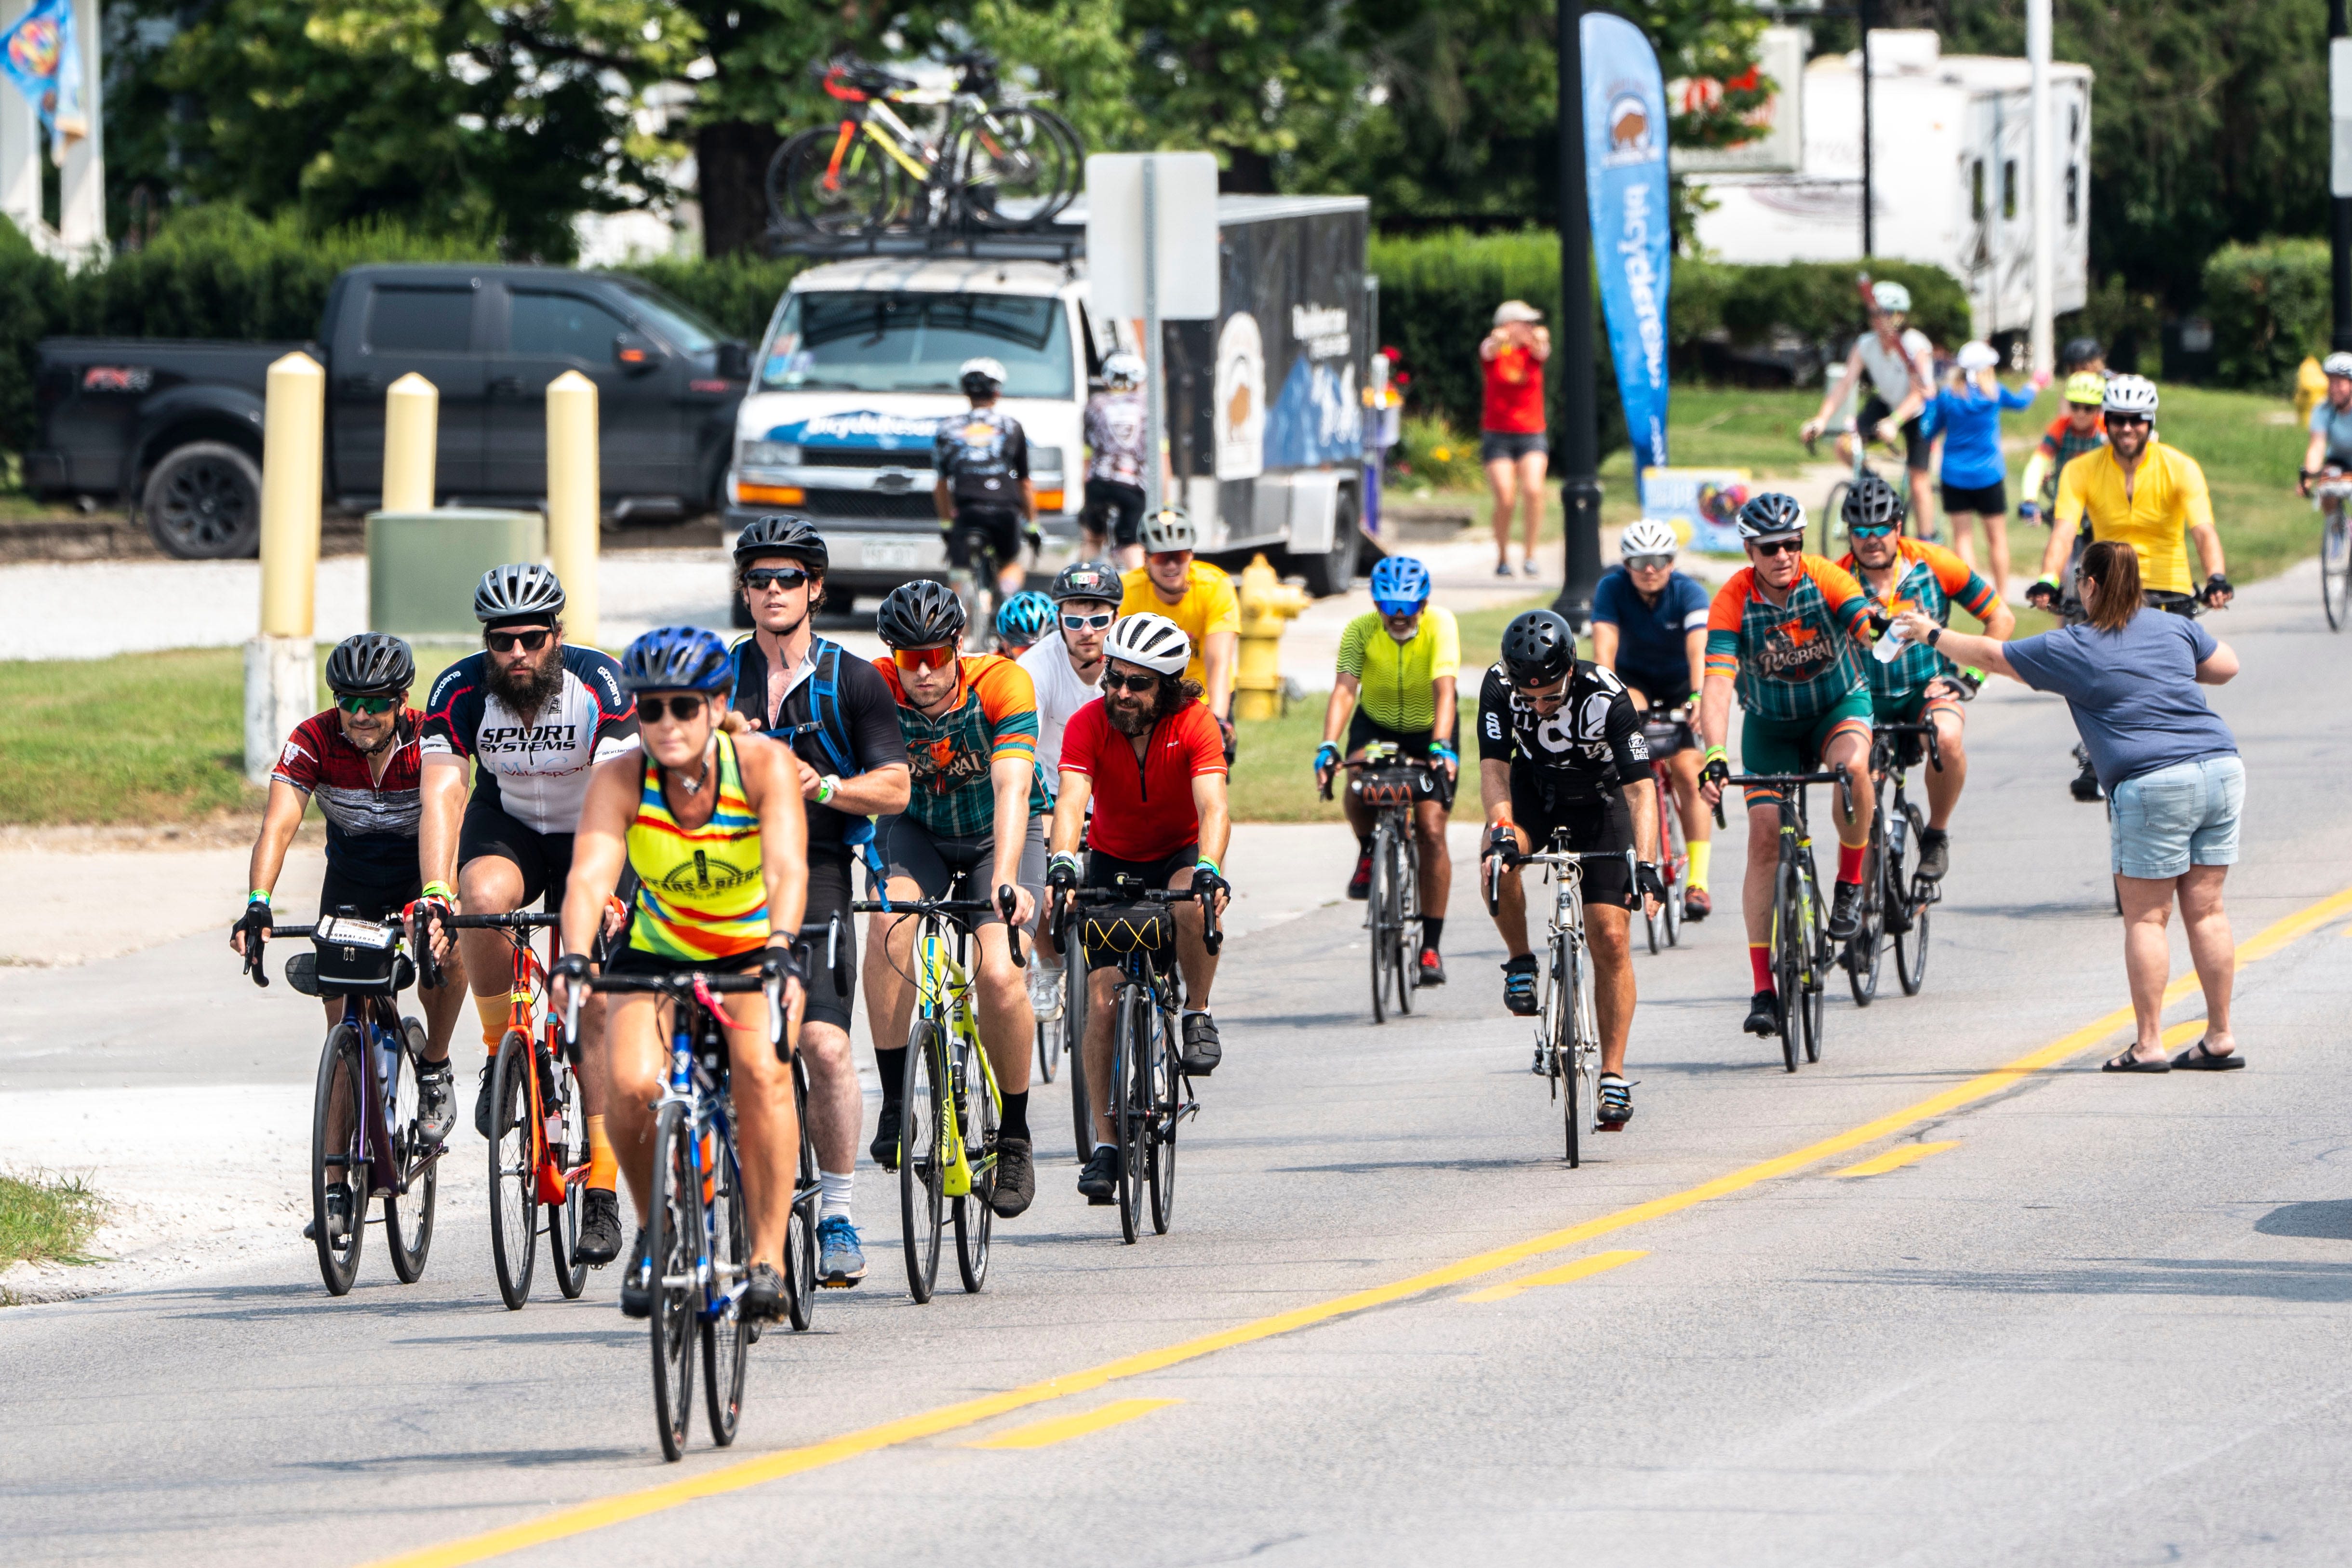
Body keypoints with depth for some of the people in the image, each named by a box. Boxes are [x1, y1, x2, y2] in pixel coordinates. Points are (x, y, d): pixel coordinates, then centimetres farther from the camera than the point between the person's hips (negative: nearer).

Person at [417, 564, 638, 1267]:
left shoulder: (600, 683, -26)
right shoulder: (461, 691, -22)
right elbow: (441, 793, -30)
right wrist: (435, 888, -45)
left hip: (586, 836, -1)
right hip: (506, 824, 1)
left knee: (592, 1007, -9)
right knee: (485, 898, -35)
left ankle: (602, 1193, -3)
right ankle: (500, 1051, -11)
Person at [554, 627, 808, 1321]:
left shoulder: (763, 765, -23)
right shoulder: (621, 780, -20)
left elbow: (787, 866, -35)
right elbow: (591, 874, -32)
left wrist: (782, 949, -53)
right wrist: (573, 958, -50)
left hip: (753, 948, -1)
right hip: (655, 951, 1)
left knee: (761, 1071, -28)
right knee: (634, 1087, -23)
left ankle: (767, 1258, -18)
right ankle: (655, 1232, 5)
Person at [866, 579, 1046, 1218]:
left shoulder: (1003, 684, -27)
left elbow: (1013, 787, -37)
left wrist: (1005, 880, -50)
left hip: (997, 836, -1)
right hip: (916, 829, 1)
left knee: (998, 974, -22)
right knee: (888, 919, -31)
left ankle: (1014, 1136, 0)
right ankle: (895, 1104, -22)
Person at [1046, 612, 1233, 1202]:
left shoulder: (1193, 724, -23)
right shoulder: (1089, 724, -21)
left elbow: (1213, 806, -35)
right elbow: (1071, 800, -34)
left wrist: (1208, 868, -54)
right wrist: (1062, 865, -53)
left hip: (1180, 855, -1)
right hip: (1113, 861, 1)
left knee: (1192, 903, -38)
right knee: (1102, 998, -11)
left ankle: (1198, 1017, -14)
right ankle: (1105, 1144, -2)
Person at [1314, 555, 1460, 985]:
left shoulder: (1440, 624, -25)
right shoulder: (1360, 631, -21)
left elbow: (1444, 691, -35)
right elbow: (1344, 691, -31)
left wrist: (1441, 748, -49)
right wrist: (1328, 747, -46)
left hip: (1429, 728, -1)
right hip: (1377, 723, 1)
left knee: (1431, 831, -12)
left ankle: (1431, 946, -6)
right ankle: (1369, 851, 1)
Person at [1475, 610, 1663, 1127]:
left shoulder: (1606, 697, -32)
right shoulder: (1499, 687, -26)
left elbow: (1640, 788, -35)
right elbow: (1494, 769, -28)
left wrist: (1646, 865, -47)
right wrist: (1501, 830, -47)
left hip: (1599, 799, -2)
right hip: (1533, 789, 2)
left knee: (1611, 940, -10)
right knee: (1498, 856, -34)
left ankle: (1614, 1074, -1)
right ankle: (1521, 962, -9)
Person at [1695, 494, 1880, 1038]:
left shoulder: (1826, 580, -22)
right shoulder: (1734, 600, -22)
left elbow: (1871, 628, -35)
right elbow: (1717, 682, -31)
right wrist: (1714, 757, -44)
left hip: (1839, 704, -1)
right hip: (1770, 723, 1)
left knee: (1851, 767, -35)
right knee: (1765, 837, -11)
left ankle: (1851, 885, -9)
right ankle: (1764, 989, -6)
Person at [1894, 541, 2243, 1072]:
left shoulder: (2072, 649, 2)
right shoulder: (2174, 628, 14)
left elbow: (1991, 655, 14)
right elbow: (2226, 666, 26)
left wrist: (1933, 635, 29)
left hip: (2154, 783, -5)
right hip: (2222, 767, 5)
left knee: (2145, 916, 1)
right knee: (2206, 910, 9)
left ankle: (2149, 1043, -2)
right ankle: (2220, 1038, 8)